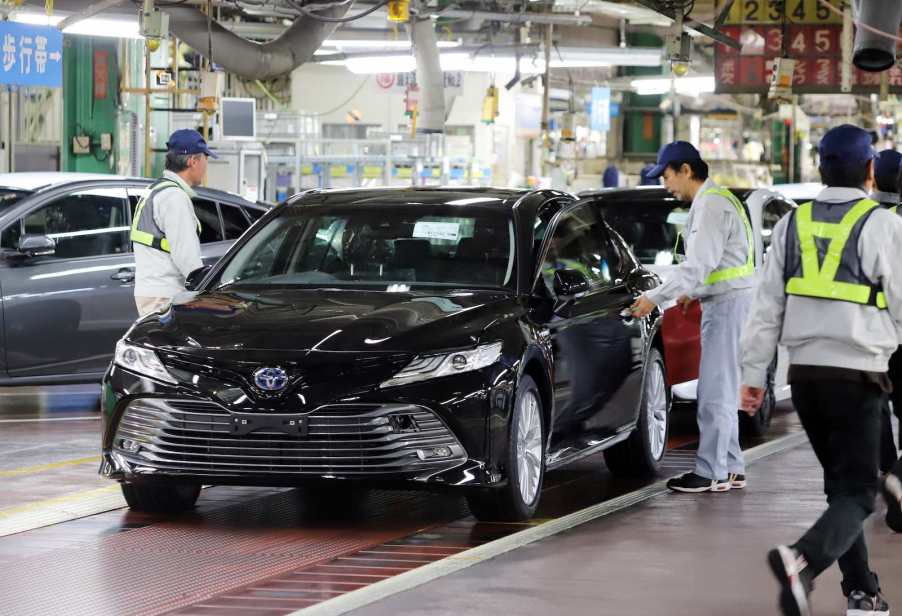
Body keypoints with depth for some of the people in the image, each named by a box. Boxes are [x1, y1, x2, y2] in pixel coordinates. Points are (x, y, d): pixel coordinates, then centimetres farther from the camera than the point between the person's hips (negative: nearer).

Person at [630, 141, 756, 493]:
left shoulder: (712, 204, -15)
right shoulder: (713, 200, 18)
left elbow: (699, 264, -22)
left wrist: (656, 298, -20)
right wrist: (693, 292, 20)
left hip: (729, 302, -11)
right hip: (725, 303, 11)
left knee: (715, 390, -9)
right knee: (722, 390, 13)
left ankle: (711, 472, -8)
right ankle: (730, 468, 17)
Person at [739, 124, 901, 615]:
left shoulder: (792, 224, 7)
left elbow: (767, 306, 7)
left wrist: (753, 373, 9)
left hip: (805, 372, 6)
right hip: (857, 374, -5)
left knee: (840, 484, 17)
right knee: (857, 492, -4)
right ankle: (803, 560, -31)